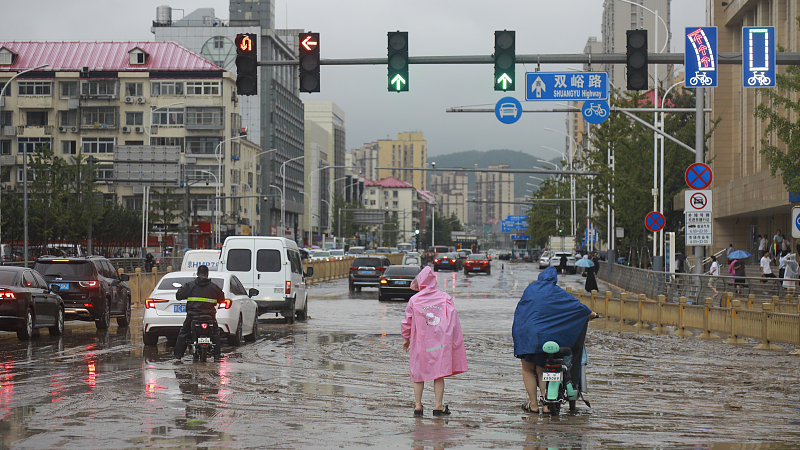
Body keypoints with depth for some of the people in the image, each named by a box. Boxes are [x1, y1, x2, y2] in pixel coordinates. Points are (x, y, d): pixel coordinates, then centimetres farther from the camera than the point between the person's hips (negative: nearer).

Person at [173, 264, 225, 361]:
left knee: (183, 333, 18)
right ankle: (217, 354, 16)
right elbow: (222, 299, 13)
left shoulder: (189, 285, -1)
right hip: (210, 316, 1)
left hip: (192, 316, -1)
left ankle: (178, 353, 17)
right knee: (215, 332, 23)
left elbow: (178, 296, 2)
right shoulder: (214, 287, 2)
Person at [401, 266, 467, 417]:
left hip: (420, 342, 0)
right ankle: (438, 406, 2)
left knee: (418, 373, 10)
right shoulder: (445, 298, 2)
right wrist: (455, 340, 3)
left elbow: (407, 322, 7)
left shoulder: (414, 300, 1)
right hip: (441, 342, 0)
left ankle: (418, 405, 8)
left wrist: (406, 338, 21)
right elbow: (453, 318, -1)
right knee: (439, 373, 5)